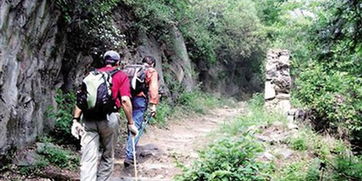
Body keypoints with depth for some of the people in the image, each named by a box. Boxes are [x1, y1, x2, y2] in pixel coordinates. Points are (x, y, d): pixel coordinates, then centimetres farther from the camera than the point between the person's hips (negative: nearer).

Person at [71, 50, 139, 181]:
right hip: (109, 118, -2)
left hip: (88, 117, 3)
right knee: (107, 156, 17)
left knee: (88, 160, -1)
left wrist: (76, 120, 5)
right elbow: (125, 100, -4)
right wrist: (130, 123, 1)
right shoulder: (121, 76, 8)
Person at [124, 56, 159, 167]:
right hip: (140, 99, -6)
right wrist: (153, 104, -10)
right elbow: (153, 88, -6)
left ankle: (130, 152, 28)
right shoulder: (152, 72, 6)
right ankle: (129, 156, -12)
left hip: (129, 98, 6)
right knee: (136, 127, -6)